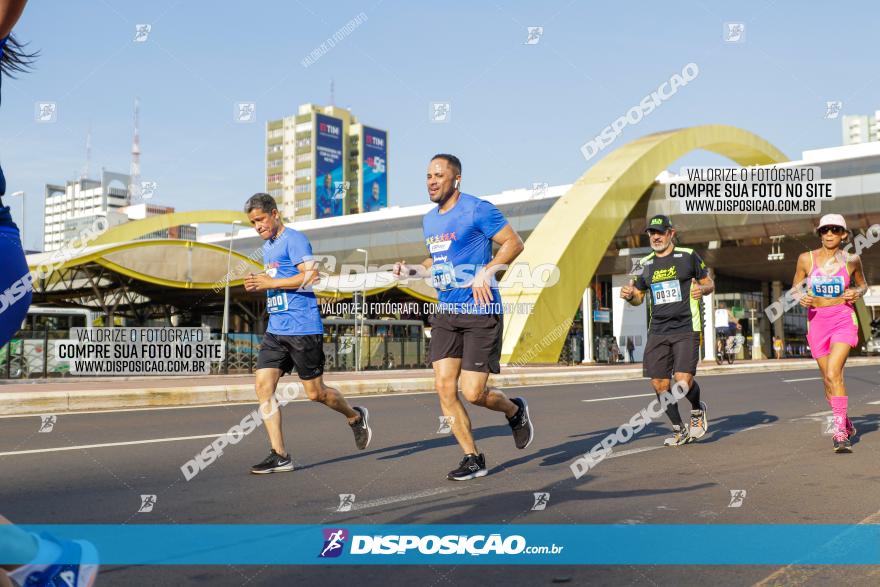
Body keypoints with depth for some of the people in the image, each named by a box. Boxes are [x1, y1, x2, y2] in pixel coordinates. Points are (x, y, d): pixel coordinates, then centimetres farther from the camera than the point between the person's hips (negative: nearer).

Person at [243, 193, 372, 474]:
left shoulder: (294, 239, -8)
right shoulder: (267, 247, 19)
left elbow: (310, 276, -19)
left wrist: (270, 282, -16)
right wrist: (260, 283, 10)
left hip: (303, 329, -8)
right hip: (275, 330, 8)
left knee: (315, 393, 2)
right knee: (263, 385, -6)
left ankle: (355, 416, 31)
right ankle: (279, 456, -2)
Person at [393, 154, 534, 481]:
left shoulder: (477, 210, -10)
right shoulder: (429, 220, 14)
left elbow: (514, 243, -9)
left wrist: (486, 272, -21)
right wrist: (413, 270, 9)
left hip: (481, 311, -7)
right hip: (446, 312, 7)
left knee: (472, 393, -8)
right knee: (444, 387, -1)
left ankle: (515, 411, 26)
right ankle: (473, 459, 13)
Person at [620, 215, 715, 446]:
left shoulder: (688, 256, 2)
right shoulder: (645, 264, 12)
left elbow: (709, 284, 9)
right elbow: (639, 296, 20)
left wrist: (702, 289, -14)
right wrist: (629, 295, -3)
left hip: (686, 328, -4)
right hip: (657, 331, 4)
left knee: (683, 381, -16)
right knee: (659, 384, 0)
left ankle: (698, 410, 20)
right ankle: (679, 430, 20)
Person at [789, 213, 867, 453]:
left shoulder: (851, 260, -1)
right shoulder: (806, 259, -1)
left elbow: (862, 284, 17)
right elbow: (794, 288, 11)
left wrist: (857, 293, -5)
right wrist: (800, 297, -11)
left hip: (843, 319, -2)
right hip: (816, 321, 2)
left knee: (833, 373, -20)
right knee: (828, 378, 10)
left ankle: (840, 433, -14)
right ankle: (845, 423, 33)